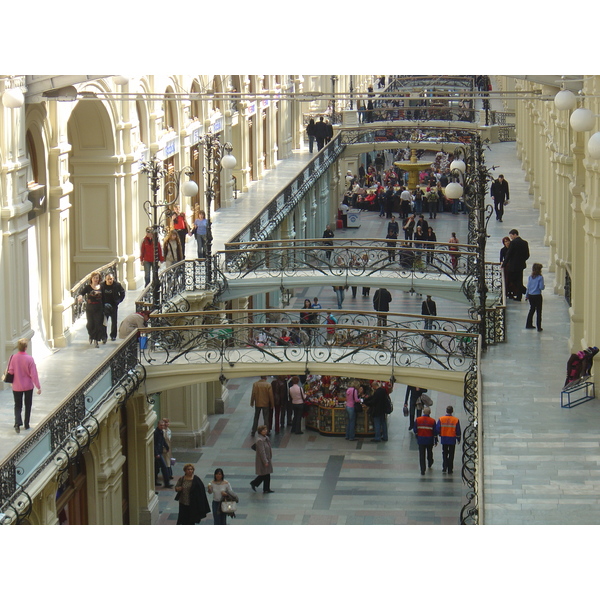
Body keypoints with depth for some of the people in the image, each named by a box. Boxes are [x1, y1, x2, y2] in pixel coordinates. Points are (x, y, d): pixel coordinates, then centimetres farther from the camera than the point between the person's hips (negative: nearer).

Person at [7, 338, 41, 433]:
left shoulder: (13, 358, -12)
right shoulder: (29, 359, -16)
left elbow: (10, 371, -8)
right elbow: (34, 374, -14)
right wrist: (38, 387, -8)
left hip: (17, 387, 1)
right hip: (28, 386, -1)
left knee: (18, 406, 11)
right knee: (28, 405, 16)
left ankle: (18, 422, -11)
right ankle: (26, 424, 21)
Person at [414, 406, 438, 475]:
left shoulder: (417, 420, -7)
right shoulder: (432, 421, -9)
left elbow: (415, 431, 0)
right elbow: (435, 432, -5)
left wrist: (417, 437, 16)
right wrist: (435, 440, 6)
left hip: (421, 440, -1)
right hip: (430, 440, 1)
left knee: (422, 455, 2)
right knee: (429, 452, 25)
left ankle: (423, 470, -3)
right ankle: (430, 463, 48)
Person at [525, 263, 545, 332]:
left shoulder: (530, 277, 0)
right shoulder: (540, 277, -15)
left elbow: (528, 287, 4)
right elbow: (541, 287, -17)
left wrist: (526, 296, 14)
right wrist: (543, 286, 6)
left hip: (530, 295, 5)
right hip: (537, 296, -5)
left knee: (531, 310, 21)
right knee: (539, 311, 4)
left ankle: (529, 325, 27)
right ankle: (539, 327, 4)